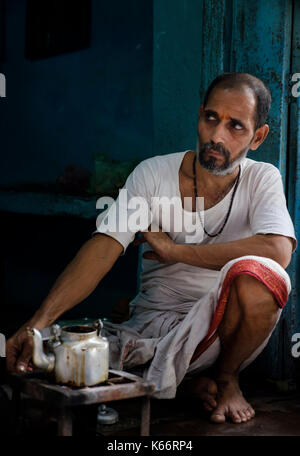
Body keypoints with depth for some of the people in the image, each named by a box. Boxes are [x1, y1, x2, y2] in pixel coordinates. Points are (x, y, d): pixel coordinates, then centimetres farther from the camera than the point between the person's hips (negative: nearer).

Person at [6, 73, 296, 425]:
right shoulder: (153, 174, -3)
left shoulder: (262, 180, -5)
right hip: (153, 324, 2)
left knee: (253, 272, -36)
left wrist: (173, 250, -20)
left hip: (222, 328, -1)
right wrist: (39, 321, -28)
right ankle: (190, 381, -1)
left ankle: (225, 378, -3)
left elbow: (277, 250, -26)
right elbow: (102, 250, -14)